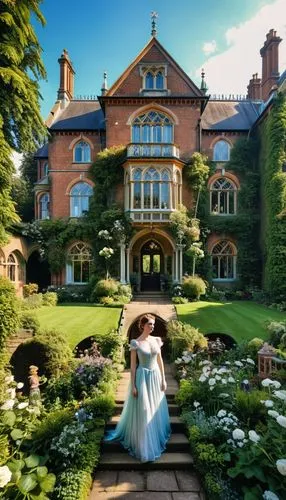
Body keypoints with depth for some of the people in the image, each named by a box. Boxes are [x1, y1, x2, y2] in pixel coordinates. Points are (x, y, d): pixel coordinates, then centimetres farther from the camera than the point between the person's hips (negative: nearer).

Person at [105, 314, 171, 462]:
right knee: (143, 412, 6)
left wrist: (163, 379, 5)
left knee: (156, 409, 18)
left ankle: (157, 436, 43)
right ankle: (144, 445, 26)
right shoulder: (135, 343, -14)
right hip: (142, 377, -4)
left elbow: (160, 360, 6)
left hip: (156, 377, 5)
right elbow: (133, 365, -9)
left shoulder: (156, 340, -1)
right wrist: (133, 385, -9)